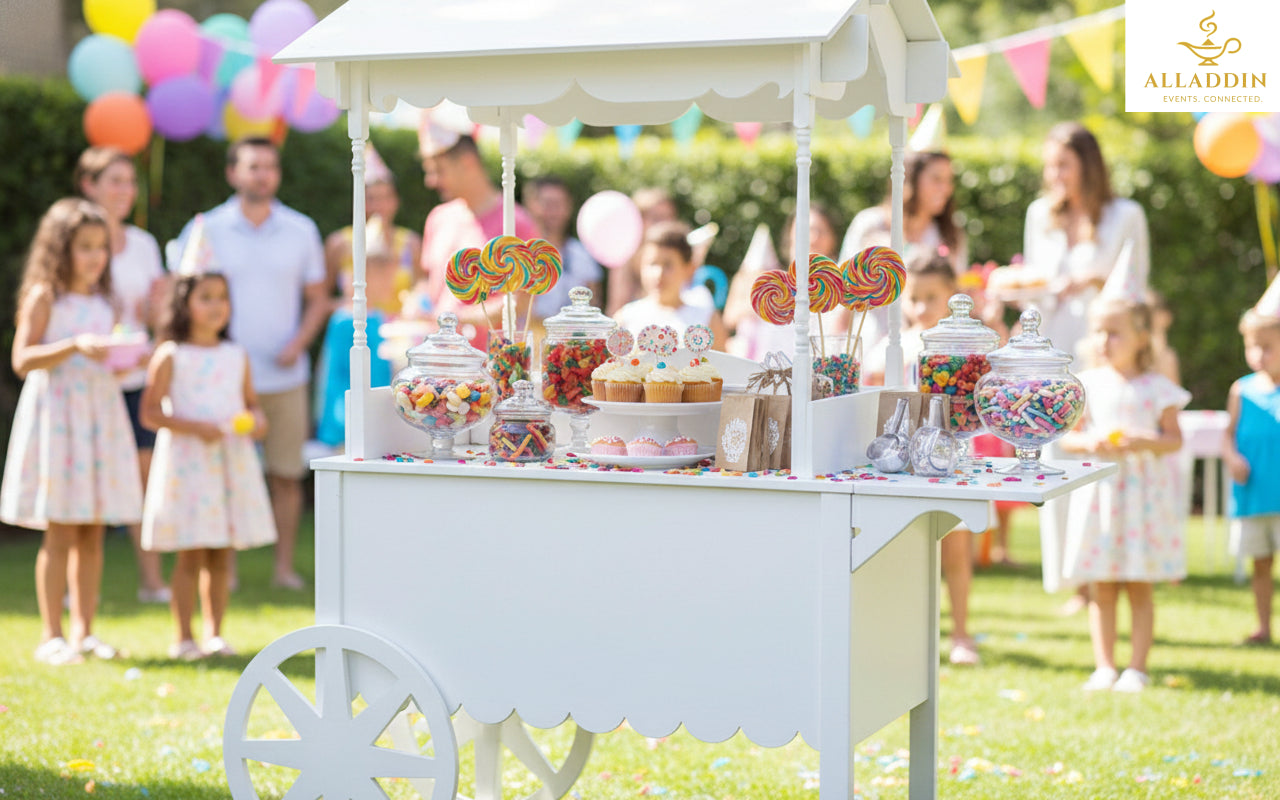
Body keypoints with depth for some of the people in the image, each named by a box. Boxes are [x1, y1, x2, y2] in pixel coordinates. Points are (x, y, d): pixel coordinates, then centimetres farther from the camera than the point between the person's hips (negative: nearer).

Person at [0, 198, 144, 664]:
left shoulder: (102, 301, 13)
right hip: (56, 411, -6)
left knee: (93, 532, 7)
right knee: (60, 533, -4)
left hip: (100, 411, 6)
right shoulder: (44, 296, -4)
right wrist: (74, 346, -23)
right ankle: (51, 635, 4)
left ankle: (84, 631, 14)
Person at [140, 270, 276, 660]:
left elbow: (251, 402, 18)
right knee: (191, 554, -3)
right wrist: (195, 427, -19)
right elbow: (150, 413, -7)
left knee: (222, 554, 7)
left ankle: (214, 633, 17)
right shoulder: (170, 356, -3)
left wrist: (258, 421, -5)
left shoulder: (237, 356, 11)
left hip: (233, 462, 4)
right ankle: (183, 638, 6)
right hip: (186, 462, -4)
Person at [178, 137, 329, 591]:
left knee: (287, 474, 2)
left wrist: (299, 342, -3)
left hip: (286, 376, 2)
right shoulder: (205, 230, 3)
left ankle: (285, 566, 10)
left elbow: (318, 298, 13)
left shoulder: (301, 230, 9)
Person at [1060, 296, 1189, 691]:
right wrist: (1090, 443, -13)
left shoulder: (1156, 387, 0)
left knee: (1139, 585, 2)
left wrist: (1143, 442, -17)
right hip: (1097, 491, 2)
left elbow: (1174, 438, 1)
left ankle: (1137, 668, 9)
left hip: (1143, 491, -2)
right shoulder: (1088, 384, 5)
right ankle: (1104, 666, 11)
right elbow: (1066, 436, 7)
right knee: (1101, 587, 4)